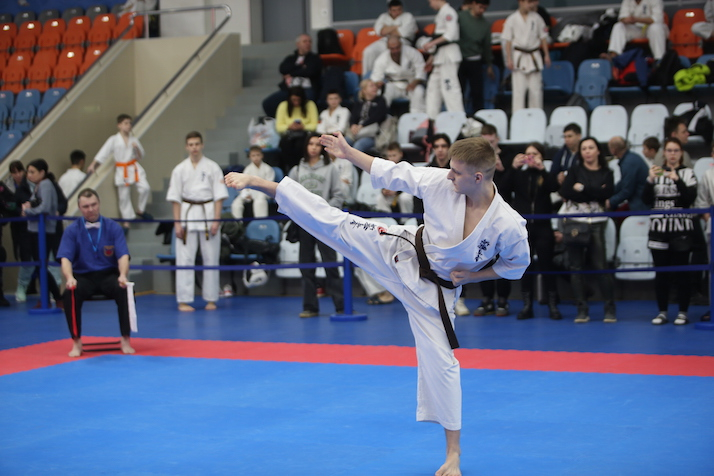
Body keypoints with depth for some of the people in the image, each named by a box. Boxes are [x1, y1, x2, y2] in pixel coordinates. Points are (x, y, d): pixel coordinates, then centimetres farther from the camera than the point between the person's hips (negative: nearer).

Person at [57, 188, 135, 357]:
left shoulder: (113, 227, -1)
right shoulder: (72, 231, -2)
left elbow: (123, 256, -9)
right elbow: (65, 259, -12)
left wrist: (123, 275, -31)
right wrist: (69, 278, -34)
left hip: (109, 275, 0)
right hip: (83, 277, 0)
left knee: (125, 291, -31)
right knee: (69, 294, -32)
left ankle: (126, 340, -15)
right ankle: (76, 342, -15)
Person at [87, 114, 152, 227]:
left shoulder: (133, 140, 5)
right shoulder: (113, 140, -4)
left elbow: (141, 157, 11)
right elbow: (103, 153, -6)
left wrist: (137, 148, -9)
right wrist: (93, 165, -13)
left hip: (135, 168, 2)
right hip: (122, 171, -2)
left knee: (145, 188, -16)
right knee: (124, 197, 4)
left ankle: (141, 210, 6)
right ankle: (127, 220, 17)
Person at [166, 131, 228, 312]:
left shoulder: (212, 167, 0)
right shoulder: (180, 169, 3)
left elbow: (219, 195, -1)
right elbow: (175, 198, 4)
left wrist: (216, 220, -8)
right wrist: (177, 222, -3)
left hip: (208, 214, 0)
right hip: (187, 215, 0)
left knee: (211, 258, 4)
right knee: (185, 259, -1)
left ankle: (211, 299, 13)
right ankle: (183, 301, 3)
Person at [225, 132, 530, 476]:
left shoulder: (508, 225, -25)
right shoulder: (441, 182, -20)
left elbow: (517, 264, -5)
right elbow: (392, 174, -7)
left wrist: (472, 275, -13)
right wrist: (348, 152, -6)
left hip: (435, 289, -2)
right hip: (401, 252, 2)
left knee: (440, 362, 0)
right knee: (334, 223, -7)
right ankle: (256, 183, 4)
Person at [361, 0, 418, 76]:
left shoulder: (408, 16, 10)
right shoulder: (383, 17, 21)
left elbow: (404, 32, -8)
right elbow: (380, 31, 3)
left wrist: (387, 31, 1)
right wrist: (396, 27, -3)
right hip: (384, 41, 4)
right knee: (368, 52, -22)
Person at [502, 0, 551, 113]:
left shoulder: (536, 18, 4)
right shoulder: (512, 19, -4)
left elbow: (543, 37, 10)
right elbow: (507, 41, -2)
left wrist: (546, 55, 7)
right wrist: (509, 59, -7)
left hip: (534, 56, 3)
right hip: (519, 56, -3)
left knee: (536, 89, 6)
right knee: (519, 89, -6)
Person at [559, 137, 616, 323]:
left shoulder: (606, 173, 8)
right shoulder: (575, 170, 8)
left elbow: (606, 194, -11)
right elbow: (565, 192, -8)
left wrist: (582, 188, -12)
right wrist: (594, 192, -9)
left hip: (596, 223, -1)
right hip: (573, 221, 1)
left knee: (600, 265, -7)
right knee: (576, 266, 0)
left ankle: (610, 308, 1)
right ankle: (582, 309, 5)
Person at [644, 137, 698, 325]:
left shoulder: (687, 173, 2)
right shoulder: (657, 172, 11)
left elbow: (690, 198, -10)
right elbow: (646, 200, 3)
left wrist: (677, 180, -21)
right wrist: (650, 180, -12)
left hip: (681, 228, -3)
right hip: (659, 227, 3)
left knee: (681, 271, 0)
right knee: (661, 272, 5)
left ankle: (683, 312, 6)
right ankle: (662, 311, 12)